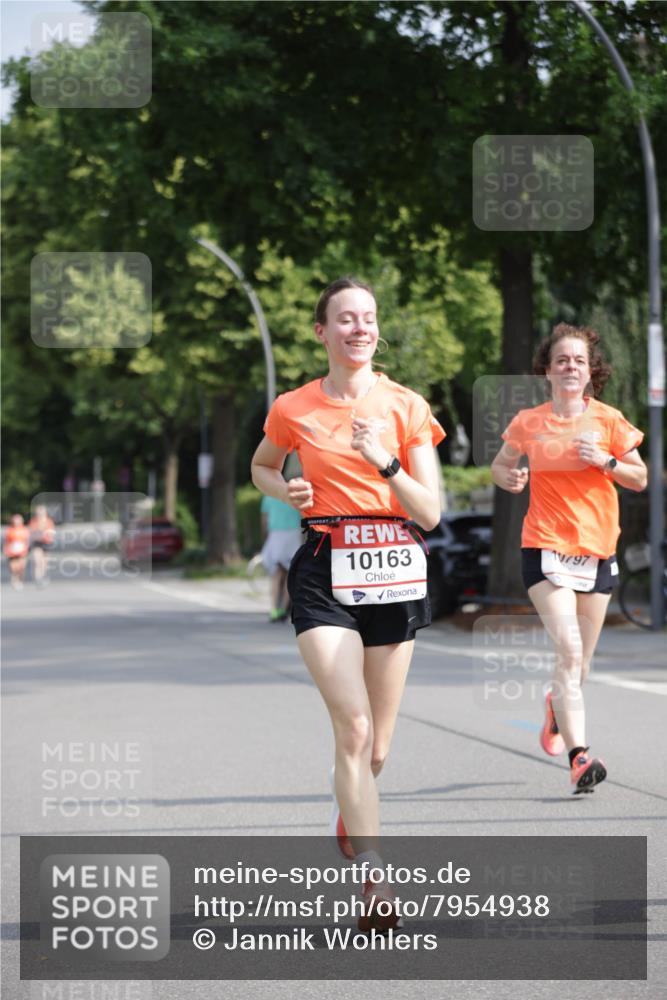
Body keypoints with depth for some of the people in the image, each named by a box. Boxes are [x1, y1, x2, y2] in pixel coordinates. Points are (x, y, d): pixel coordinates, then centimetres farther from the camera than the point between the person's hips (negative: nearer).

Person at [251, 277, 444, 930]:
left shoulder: (406, 407, 2)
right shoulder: (294, 409, 2)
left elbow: (430, 513, -1)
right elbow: (261, 467, 22)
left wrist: (385, 462, -17)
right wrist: (284, 491, 1)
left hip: (394, 569, 2)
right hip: (324, 569, -2)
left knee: (375, 749, 10)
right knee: (353, 729, -19)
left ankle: (348, 813, 44)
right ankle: (375, 882, -20)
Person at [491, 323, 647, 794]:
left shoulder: (608, 420, 1)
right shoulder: (529, 422, 0)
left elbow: (641, 478, 6)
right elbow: (501, 464, 15)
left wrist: (606, 461, -12)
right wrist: (509, 477, -8)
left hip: (597, 550, 2)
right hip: (546, 547, -2)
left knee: (580, 664, 10)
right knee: (569, 649, -19)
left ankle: (558, 706, 46)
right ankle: (579, 757, -22)